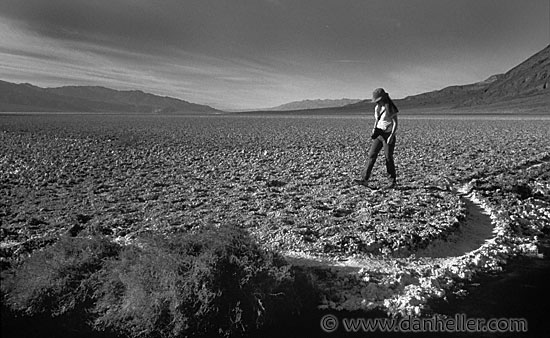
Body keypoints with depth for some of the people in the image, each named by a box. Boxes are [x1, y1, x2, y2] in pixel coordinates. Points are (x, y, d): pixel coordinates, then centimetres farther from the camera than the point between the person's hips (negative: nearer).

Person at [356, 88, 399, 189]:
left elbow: (395, 123, -14)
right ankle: (365, 180, -10)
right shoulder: (377, 108, 8)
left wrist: (391, 136, -24)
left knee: (388, 158, -2)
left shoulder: (391, 108, -11)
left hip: (388, 135, -6)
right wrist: (374, 129, 5)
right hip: (379, 135, 6)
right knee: (372, 155, -5)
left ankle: (393, 181, 13)